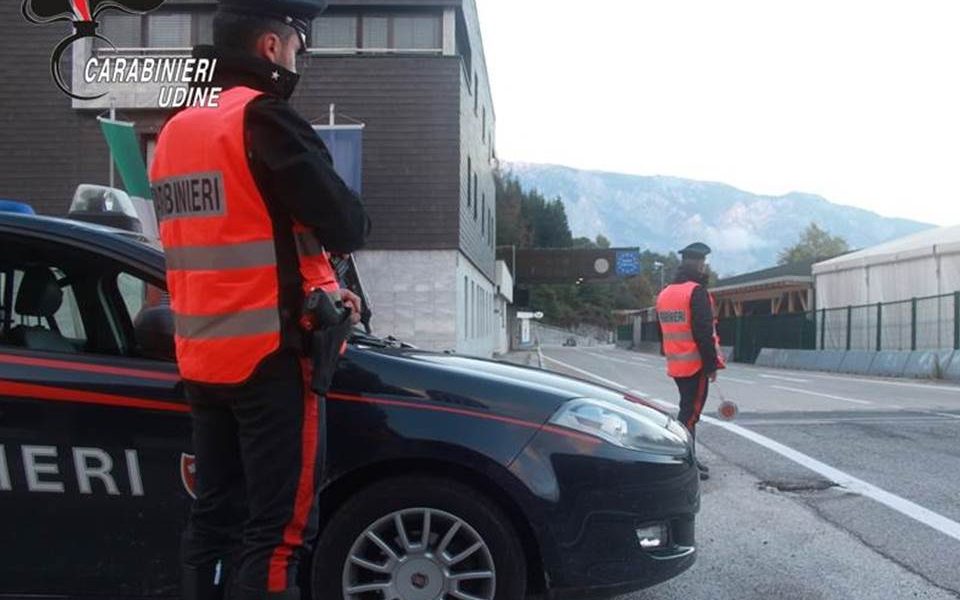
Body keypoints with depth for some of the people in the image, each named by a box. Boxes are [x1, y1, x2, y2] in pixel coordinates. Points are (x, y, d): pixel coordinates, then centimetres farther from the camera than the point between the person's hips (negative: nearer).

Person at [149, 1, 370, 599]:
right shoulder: (263, 118, -12)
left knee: (216, 517, 15)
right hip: (268, 356, -8)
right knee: (278, 527, -3)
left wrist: (315, 286, 13)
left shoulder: (175, 132, 14)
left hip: (202, 359, 8)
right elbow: (347, 227, -15)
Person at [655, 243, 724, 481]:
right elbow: (704, 333, -18)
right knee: (690, 413, -6)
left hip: (676, 365, 8)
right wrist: (712, 364, -13)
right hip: (696, 364, -8)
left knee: (688, 410, 18)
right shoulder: (696, 292, -15)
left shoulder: (664, 294, 12)